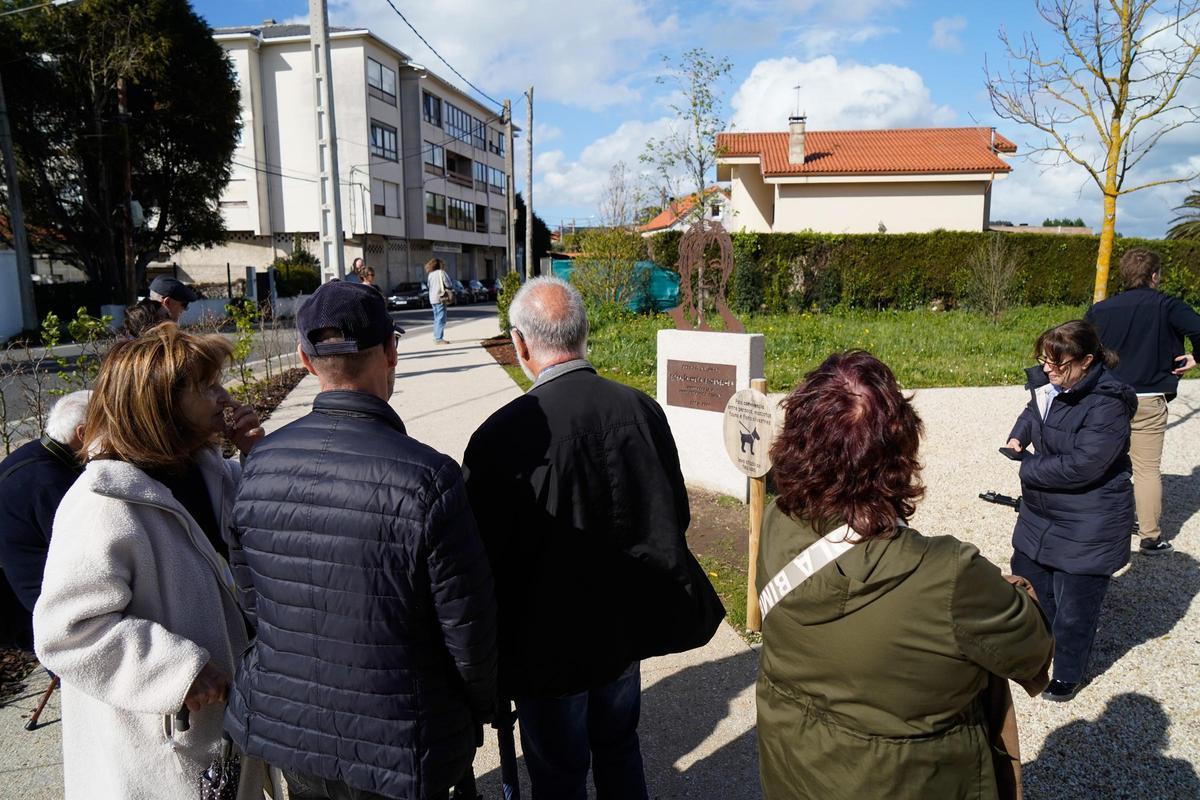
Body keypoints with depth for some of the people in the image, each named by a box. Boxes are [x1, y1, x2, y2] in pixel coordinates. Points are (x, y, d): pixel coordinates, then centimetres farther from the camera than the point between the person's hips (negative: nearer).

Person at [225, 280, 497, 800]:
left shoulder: (260, 463, -11)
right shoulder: (427, 478, -27)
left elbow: (253, 593, 2)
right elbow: (469, 626, -18)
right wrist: (482, 705, 2)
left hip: (283, 730, 5)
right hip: (399, 750, -4)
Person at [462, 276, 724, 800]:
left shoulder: (501, 436, -27)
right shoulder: (641, 410, -14)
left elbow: (484, 555, -18)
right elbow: (675, 516, -3)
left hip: (549, 641, -4)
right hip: (627, 621, 4)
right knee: (619, 749, 28)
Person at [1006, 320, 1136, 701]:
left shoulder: (1108, 405, -26)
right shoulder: (1050, 383, -5)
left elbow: (1081, 466, -30)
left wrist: (1027, 467, -18)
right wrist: (1019, 435, -2)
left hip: (1087, 527, -8)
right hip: (1039, 513, 8)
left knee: (1074, 607, 8)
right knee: (1026, 583, 23)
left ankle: (1067, 674, 32)